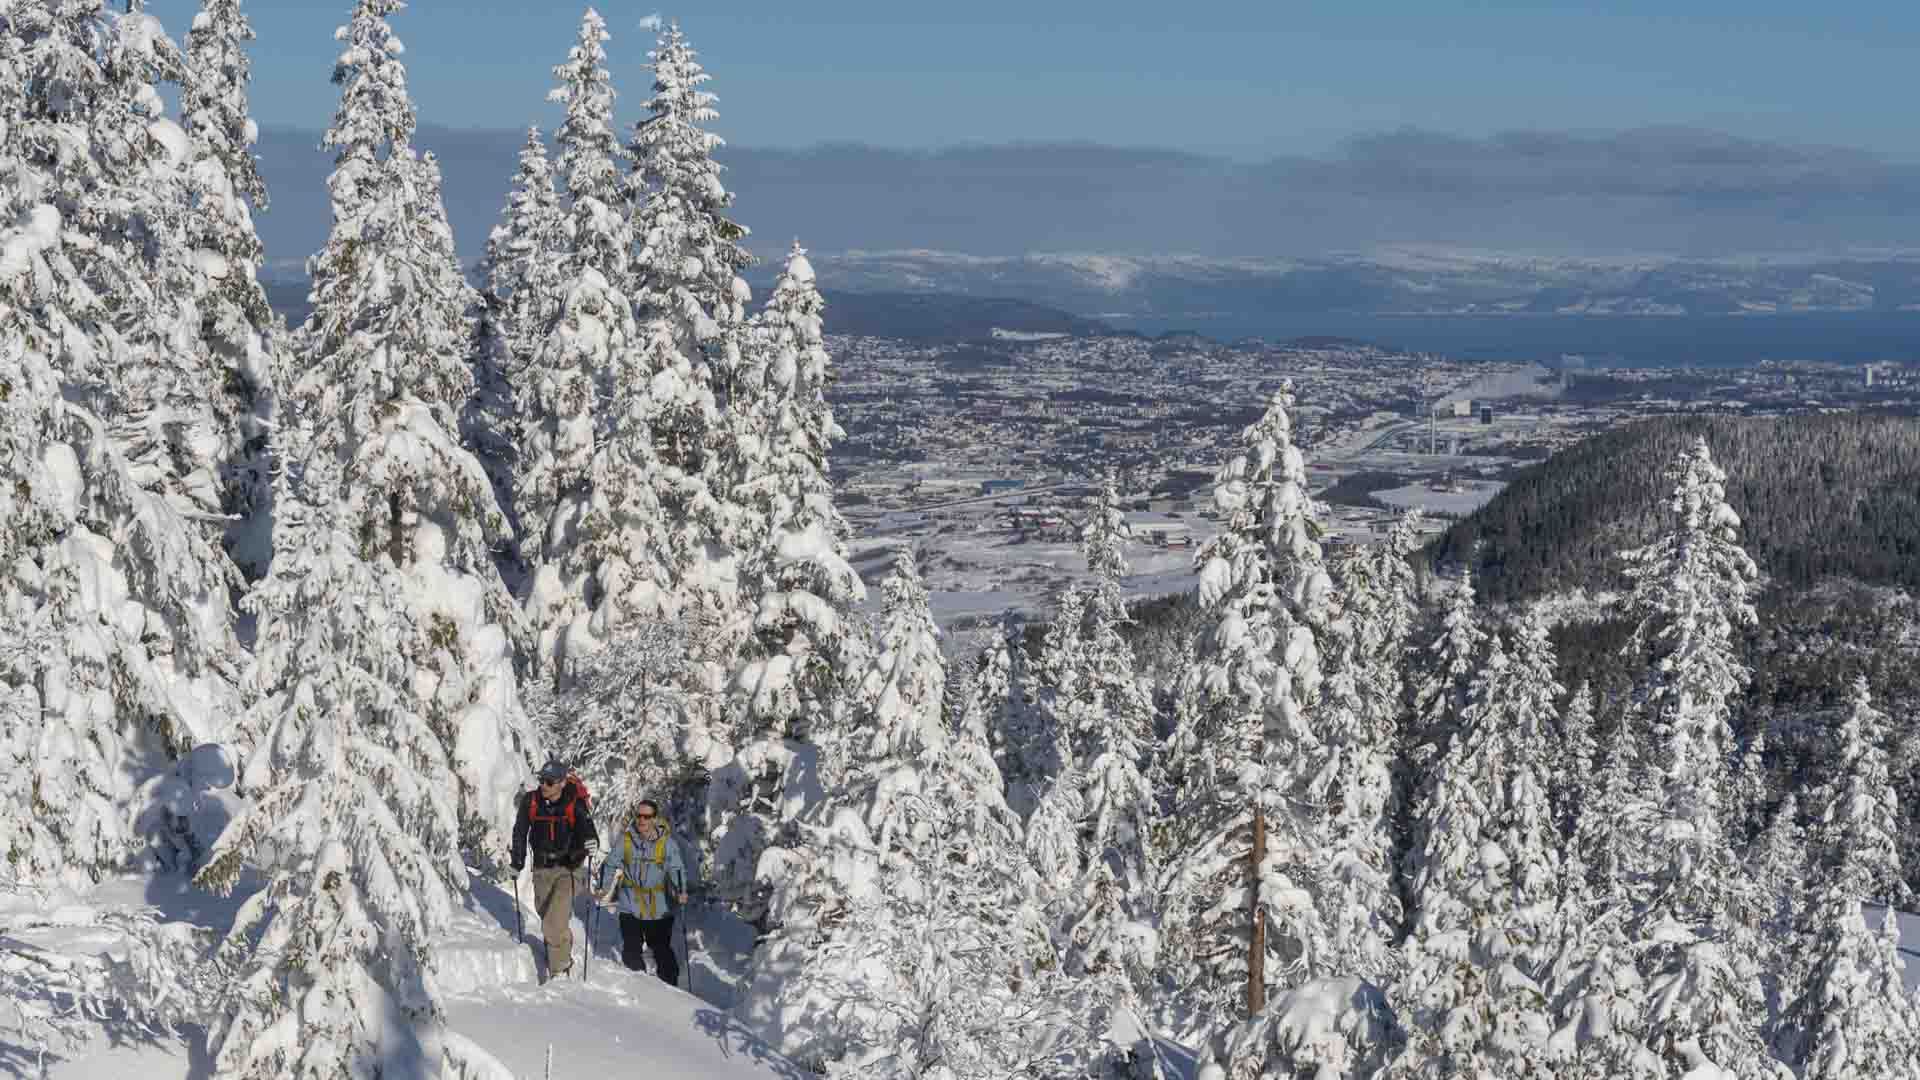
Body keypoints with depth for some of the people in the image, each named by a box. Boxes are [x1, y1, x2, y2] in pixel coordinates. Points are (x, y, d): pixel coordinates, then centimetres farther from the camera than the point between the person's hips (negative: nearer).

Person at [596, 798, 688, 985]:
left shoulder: (666, 843, -5)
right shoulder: (625, 840, -1)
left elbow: (676, 869, -9)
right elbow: (611, 864, 1)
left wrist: (680, 891, -25)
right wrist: (604, 887, -13)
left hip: (659, 908, -1)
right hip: (630, 907, 2)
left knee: (663, 951, 6)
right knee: (631, 951, 4)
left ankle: (669, 988, 19)